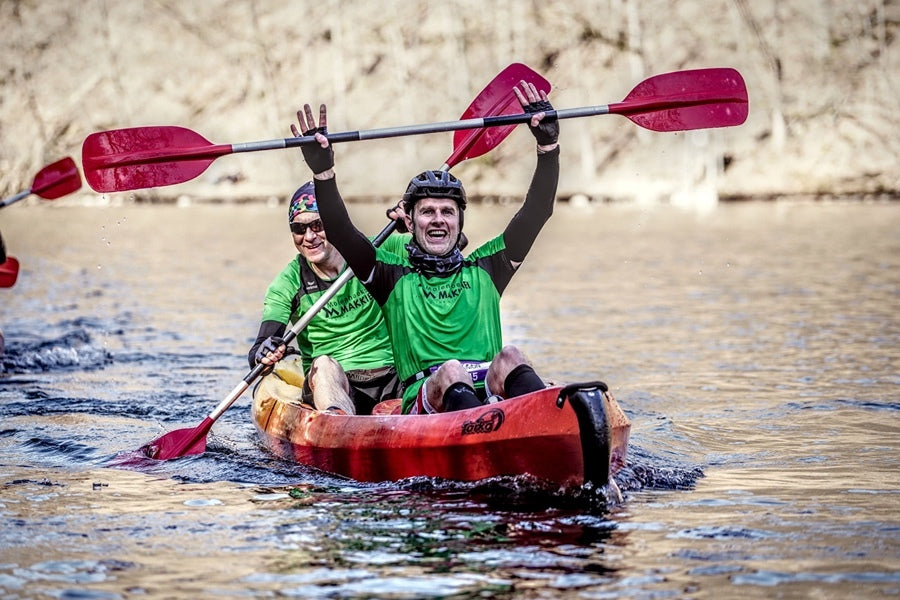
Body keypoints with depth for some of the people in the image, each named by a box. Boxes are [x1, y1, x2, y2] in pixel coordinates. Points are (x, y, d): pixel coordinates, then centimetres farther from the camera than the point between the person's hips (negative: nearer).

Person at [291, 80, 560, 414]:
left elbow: (537, 210, 17)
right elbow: (340, 233, 3)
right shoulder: (394, 276, 18)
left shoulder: (483, 270, 23)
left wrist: (548, 144, 7)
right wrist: (323, 172, -10)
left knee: (510, 359, -31)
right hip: (423, 402, -2)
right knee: (450, 372, -35)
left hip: (489, 395, 2)